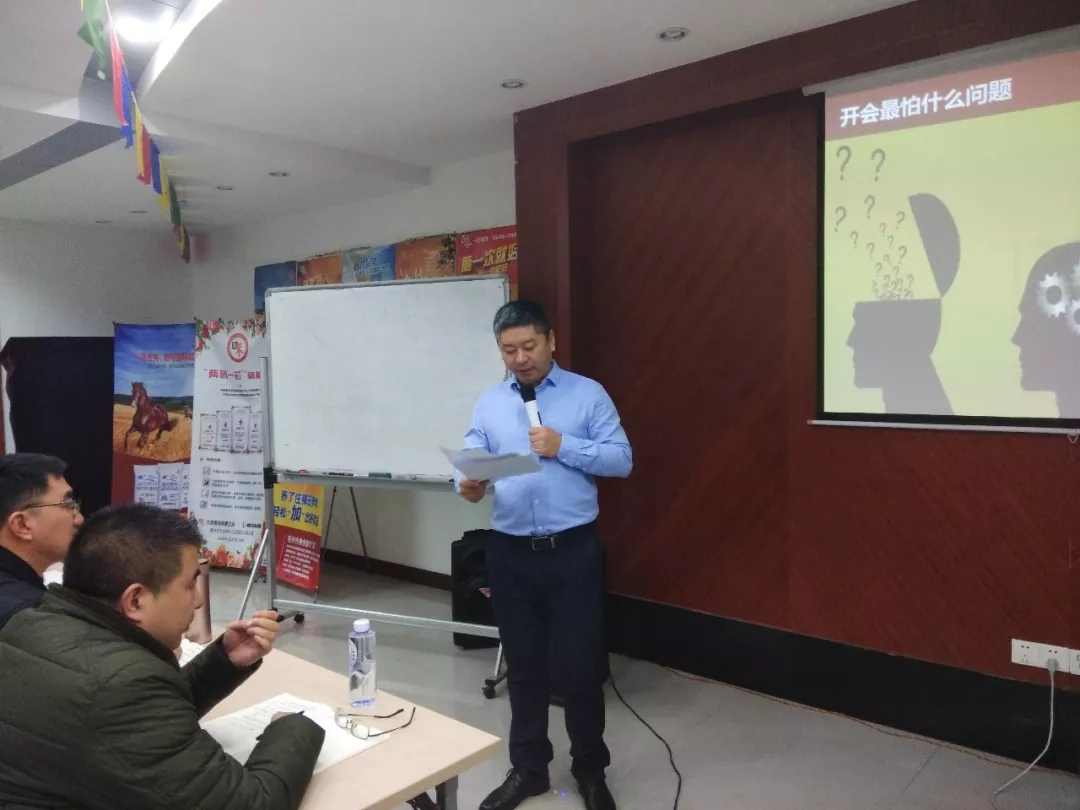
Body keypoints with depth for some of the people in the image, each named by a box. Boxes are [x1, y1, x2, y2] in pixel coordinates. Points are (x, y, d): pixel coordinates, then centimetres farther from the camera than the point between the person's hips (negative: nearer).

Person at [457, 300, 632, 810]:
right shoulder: (489, 404, 8)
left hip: (573, 551, -3)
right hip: (510, 553, 3)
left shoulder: (588, 394, 0)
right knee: (523, 665, 14)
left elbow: (622, 460, -6)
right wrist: (469, 486, -22)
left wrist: (564, 447, -17)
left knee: (580, 664, 5)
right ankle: (528, 768, 32)